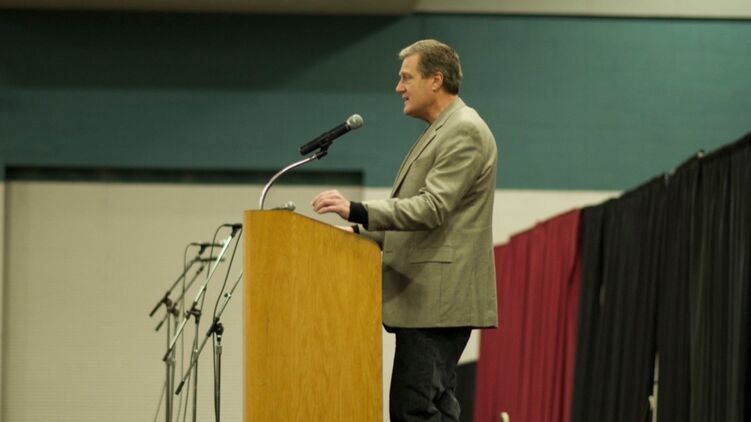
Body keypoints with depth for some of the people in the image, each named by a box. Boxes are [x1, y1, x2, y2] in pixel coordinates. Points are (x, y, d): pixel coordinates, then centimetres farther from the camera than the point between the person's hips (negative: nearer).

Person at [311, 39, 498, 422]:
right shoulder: (441, 132, 22)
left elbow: (432, 207, -21)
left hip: (438, 301, -11)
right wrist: (360, 232, 12)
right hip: (426, 301, 11)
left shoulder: (464, 131, -10)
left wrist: (357, 210, -28)